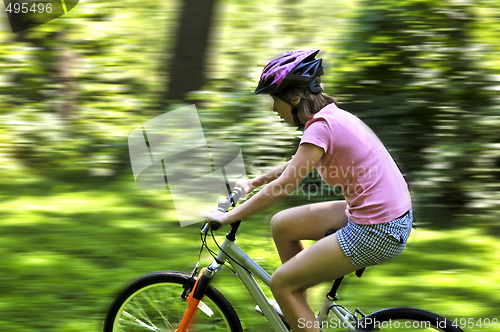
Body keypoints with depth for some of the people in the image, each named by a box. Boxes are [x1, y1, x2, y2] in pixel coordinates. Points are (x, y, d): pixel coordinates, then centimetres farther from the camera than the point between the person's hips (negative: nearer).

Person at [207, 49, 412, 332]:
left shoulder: (321, 126, -19)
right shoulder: (333, 115, 9)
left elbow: (282, 187, -20)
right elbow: (299, 164, 26)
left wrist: (228, 217, -12)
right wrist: (254, 182, 29)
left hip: (376, 232, -9)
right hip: (387, 213, 9)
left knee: (281, 283, -3)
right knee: (281, 225, 16)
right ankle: (297, 305, 28)